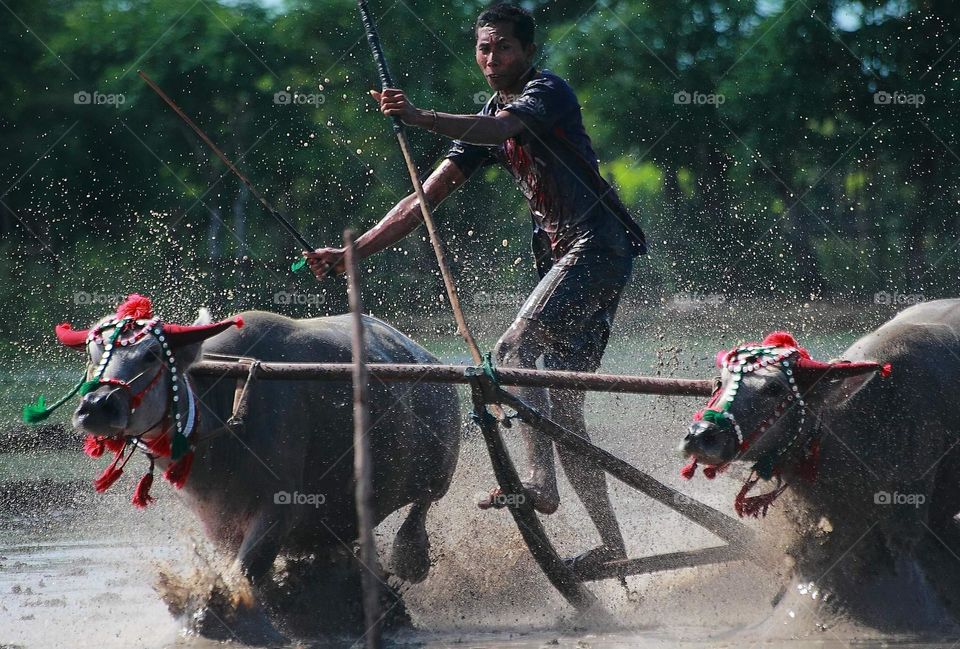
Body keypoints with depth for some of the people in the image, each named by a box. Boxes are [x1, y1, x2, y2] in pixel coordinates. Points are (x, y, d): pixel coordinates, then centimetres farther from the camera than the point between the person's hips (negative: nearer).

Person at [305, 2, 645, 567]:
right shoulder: (487, 121, 17)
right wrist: (353, 253, 5)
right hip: (562, 255, 9)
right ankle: (612, 542, 7)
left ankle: (540, 479, -32)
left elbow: (500, 128, -29)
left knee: (514, 350, -25)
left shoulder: (548, 90, -6)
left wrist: (421, 118, -45)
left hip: (600, 244, -9)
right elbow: (426, 199, 14)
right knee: (561, 405, 5)